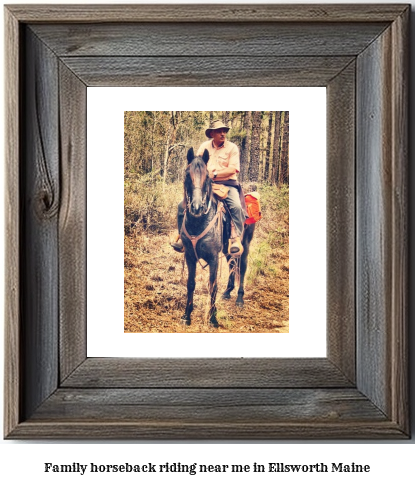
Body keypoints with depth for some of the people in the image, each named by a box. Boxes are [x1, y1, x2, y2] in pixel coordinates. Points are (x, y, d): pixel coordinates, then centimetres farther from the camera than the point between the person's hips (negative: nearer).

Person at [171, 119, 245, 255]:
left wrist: (214, 174, -18)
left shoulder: (232, 147, 2)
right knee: (182, 205, -9)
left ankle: (236, 238, -23)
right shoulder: (205, 146, 13)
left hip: (227, 184, -3)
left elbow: (232, 169, -8)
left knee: (236, 206, -33)